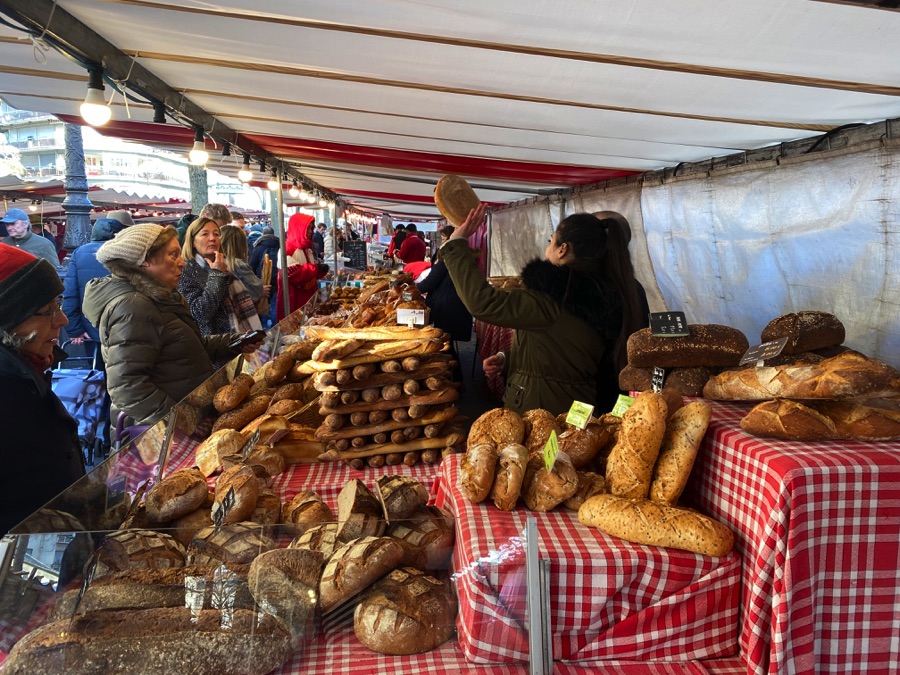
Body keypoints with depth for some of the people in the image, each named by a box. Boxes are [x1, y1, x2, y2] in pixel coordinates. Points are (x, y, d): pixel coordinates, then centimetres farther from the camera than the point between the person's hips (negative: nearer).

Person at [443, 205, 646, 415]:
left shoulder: (554, 300, -23)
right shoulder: (600, 298, 2)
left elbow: (481, 300, -24)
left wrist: (456, 243, -16)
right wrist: (508, 359, 10)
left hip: (541, 411, -8)